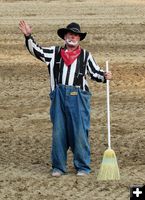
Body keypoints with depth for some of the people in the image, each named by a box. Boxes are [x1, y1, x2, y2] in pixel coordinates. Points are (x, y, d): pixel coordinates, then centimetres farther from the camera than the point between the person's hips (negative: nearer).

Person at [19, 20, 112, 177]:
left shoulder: (85, 55, 9)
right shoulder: (55, 52, 10)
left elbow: (95, 73, 12)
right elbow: (36, 50, 11)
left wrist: (104, 76, -7)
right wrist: (28, 36, -1)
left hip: (78, 97, -1)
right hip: (59, 96, 2)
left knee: (80, 132, -3)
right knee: (58, 132, 5)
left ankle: (82, 167, 6)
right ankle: (58, 167, 14)